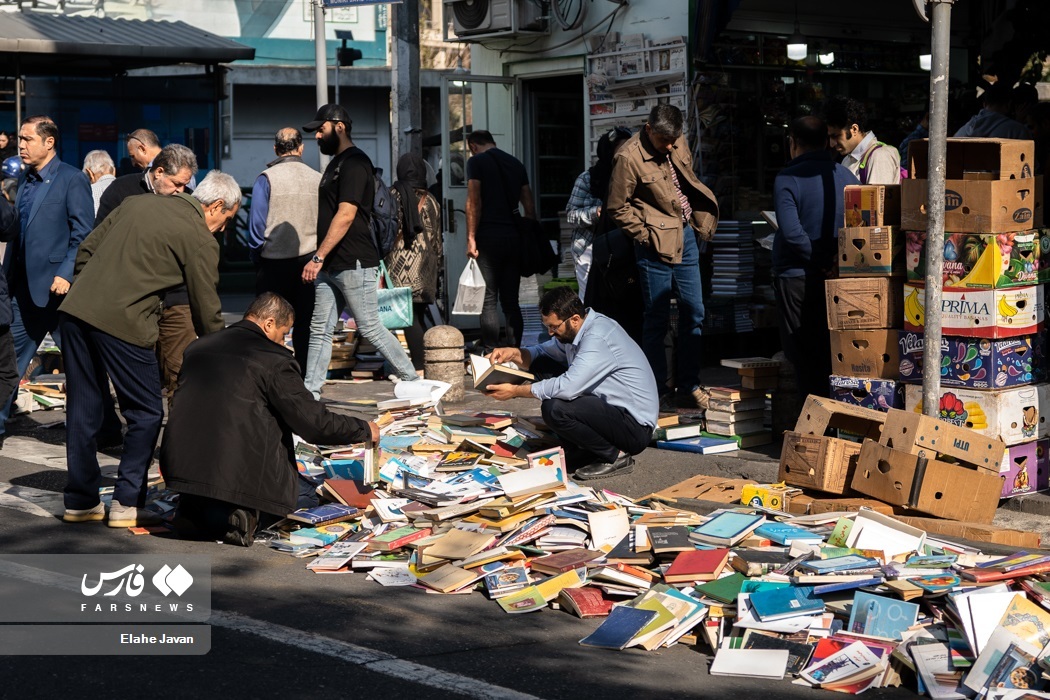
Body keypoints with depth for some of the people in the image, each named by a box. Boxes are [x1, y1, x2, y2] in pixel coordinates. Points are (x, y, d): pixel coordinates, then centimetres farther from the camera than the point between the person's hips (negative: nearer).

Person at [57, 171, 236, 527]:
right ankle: (127, 504, 10)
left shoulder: (137, 202, 19)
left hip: (75, 309, 7)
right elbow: (206, 309, 4)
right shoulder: (201, 240, 0)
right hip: (122, 323, -7)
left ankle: (80, 501, 25)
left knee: (82, 411, 15)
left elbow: (85, 250, 19)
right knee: (146, 414, 9)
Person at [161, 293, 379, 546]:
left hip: (180, 466, 6)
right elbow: (313, 422, -6)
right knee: (307, 496, 16)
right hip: (241, 472, -6)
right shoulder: (274, 359, -6)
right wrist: (364, 430, 10)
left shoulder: (197, 348, 14)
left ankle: (197, 509, 4)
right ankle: (239, 513, -8)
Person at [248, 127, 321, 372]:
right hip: (310, 260, 2)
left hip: (274, 262, -2)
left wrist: (257, 256, 8)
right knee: (305, 325, 8)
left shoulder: (266, 178, -6)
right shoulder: (317, 179, 1)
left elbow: (257, 225, -6)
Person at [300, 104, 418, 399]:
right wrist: (321, 260, 17)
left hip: (354, 264, -10)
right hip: (331, 265, 10)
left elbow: (346, 215, -21)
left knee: (370, 328, -4)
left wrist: (318, 257, -22)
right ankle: (310, 394, 10)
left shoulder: (354, 163, -13)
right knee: (320, 330, 7)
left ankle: (413, 380, 8)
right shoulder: (336, 163, 17)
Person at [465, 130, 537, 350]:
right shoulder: (516, 163, 15)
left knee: (489, 301, -5)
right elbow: (529, 206, 13)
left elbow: (474, 202, -10)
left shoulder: (476, 161, 0)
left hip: (489, 236, -5)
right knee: (511, 301, 8)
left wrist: (471, 238, -10)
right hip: (514, 236, 5)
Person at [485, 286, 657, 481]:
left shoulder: (597, 339, -23)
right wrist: (514, 353, -7)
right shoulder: (574, 330, 5)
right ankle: (581, 452, 11)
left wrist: (515, 391, -20)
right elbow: (541, 353, 16)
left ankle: (616, 457, -8)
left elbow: (568, 387, -31)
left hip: (636, 426, -10)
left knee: (554, 408, -27)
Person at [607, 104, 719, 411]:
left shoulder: (679, 144, 3)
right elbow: (618, 207, -11)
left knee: (693, 313, 10)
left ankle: (688, 386, 19)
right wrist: (646, 235, -13)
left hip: (686, 236, 7)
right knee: (657, 319, 1)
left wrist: (696, 221, 9)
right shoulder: (629, 158, -17)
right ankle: (658, 392, 10)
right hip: (657, 245, -7)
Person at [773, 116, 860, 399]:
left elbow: (791, 232, -23)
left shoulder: (787, 179, -11)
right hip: (839, 279, 5)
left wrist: (821, 261, -15)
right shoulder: (846, 176, 4)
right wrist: (838, 258, 2)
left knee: (805, 356, 3)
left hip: (797, 277, -5)